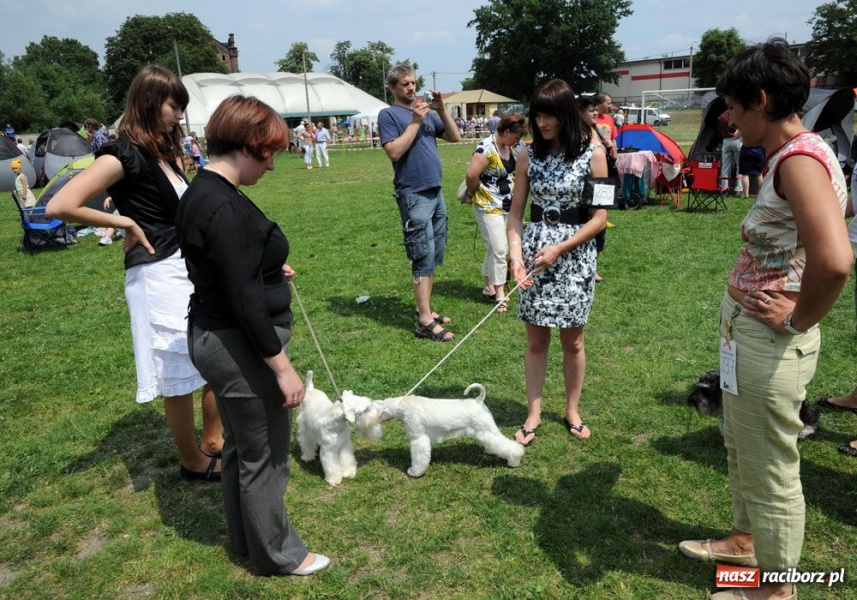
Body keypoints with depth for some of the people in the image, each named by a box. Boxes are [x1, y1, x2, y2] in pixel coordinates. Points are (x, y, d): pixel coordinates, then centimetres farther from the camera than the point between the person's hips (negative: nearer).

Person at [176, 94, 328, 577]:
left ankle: (246, 537, 43)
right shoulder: (224, 207, -24)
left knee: (241, 446, 24)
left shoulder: (202, 192, 7)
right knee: (265, 455, 9)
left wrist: (269, 271, 15)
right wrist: (282, 365, -20)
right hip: (241, 346, -10)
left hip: (214, 337, 10)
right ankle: (276, 554, 30)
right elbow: (243, 300, -25)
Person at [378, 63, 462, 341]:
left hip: (435, 192, 8)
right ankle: (425, 322, -4)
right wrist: (415, 121, -15)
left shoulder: (426, 113, 16)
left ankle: (425, 308, 21)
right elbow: (394, 151, -17)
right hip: (414, 196, -7)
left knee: (435, 256, 11)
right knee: (424, 257, -8)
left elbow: (455, 137, 12)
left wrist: (441, 109, 0)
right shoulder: (388, 115, -3)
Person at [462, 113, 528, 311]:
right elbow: (471, 175, -27)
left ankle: (488, 286, 29)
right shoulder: (487, 148, -20)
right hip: (488, 206, -8)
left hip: (507, 206, 8)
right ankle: (500, 294, 4)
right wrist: (473, 193, -11)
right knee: (499, 249, -6)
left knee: (496, 248, 16)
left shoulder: (512, 147, 6)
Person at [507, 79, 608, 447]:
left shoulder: (592, 154, -6)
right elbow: (516, 214, 3)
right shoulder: (529, 155, 1)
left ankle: (572, 411, 28)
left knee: (572, 340, 10)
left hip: (576, 252, -1)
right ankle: (533, 415, 20)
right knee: (536, 340, 7)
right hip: (533, 249, 2)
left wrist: (559, 249, -14)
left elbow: (599, 217, -6)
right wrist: (516, 256, -12)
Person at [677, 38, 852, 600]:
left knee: (771, 466, 7)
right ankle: (746, 539, 47)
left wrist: (800, 318, -19)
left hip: (769, 341, -10)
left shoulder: (799, 158, -22)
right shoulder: (790, 154, 8)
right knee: (742, 447, 25)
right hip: (744, 330, 10)